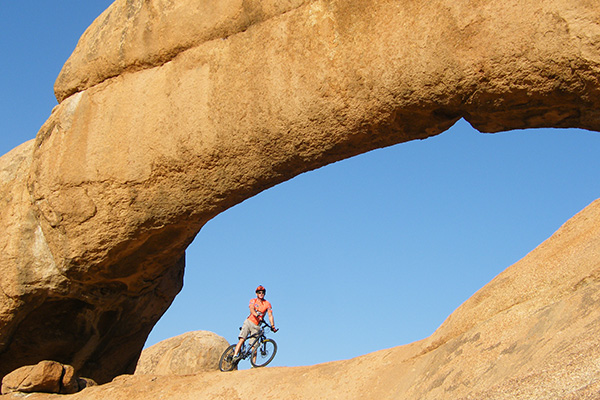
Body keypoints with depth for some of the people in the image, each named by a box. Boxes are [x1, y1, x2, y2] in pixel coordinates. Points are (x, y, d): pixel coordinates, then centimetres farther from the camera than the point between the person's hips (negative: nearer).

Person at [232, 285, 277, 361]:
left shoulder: (267, 304, 6)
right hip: (249, 322, -1)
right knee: (242, 340, -20)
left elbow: (270, 315, -3)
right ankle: (235, 355, -26)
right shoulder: (253, 301, 4)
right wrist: (257, 316, -37)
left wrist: (273, 326, -18)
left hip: (256, 326, 1)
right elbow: (251, 309, -16)